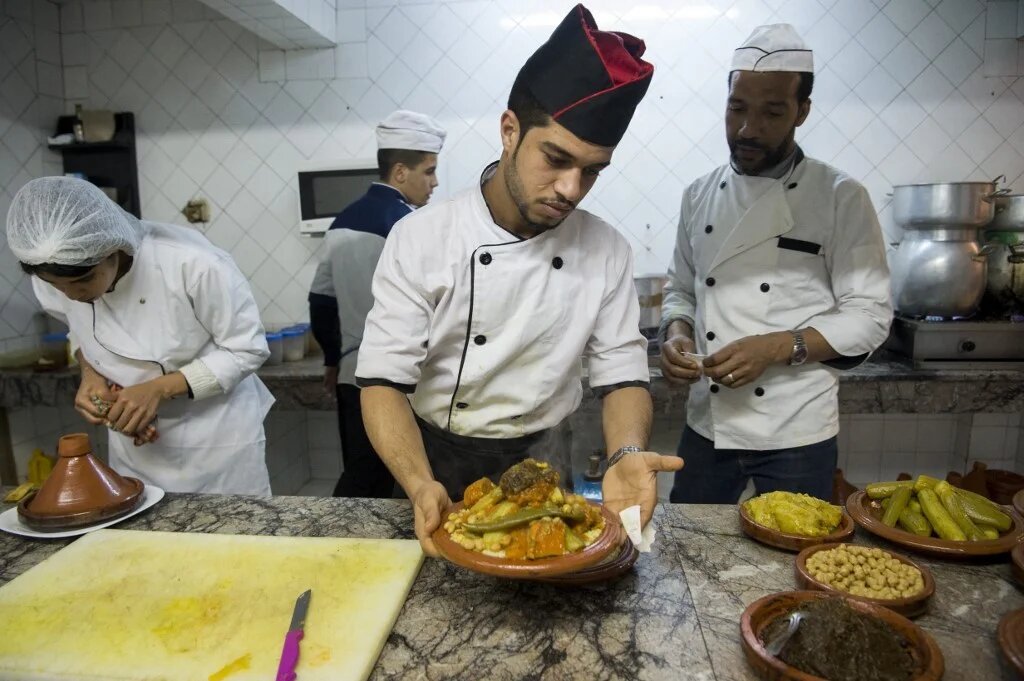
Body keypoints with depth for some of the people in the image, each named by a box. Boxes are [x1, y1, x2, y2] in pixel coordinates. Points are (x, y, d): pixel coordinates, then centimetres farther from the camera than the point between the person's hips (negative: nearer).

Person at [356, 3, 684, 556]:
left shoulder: (606, 252, -10)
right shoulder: (420, 239, -18)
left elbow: (621, 373, -7)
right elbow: (383, 381, -18)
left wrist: (627, 456, -28)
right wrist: (421, 486, -34)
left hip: (540, 464, 2)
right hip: (434, 462, -1)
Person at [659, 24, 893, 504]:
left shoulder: (840, 198, -7)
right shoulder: (701, 195, 4)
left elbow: (869, 315, -8)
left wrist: (776, 348, -22)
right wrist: (677, 334, -9)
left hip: (796, 433, -3)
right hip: (707, 423, 4)